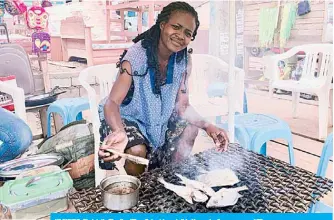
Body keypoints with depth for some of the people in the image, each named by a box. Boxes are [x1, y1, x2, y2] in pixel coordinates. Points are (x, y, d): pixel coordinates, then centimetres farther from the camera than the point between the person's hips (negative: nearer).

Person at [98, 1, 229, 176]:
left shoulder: (184, 60, -12)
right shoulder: (137, 55, -28)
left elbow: (182, 106, -7)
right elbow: (112, 102, -35)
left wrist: (208, 126, -24)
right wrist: (119, 132, -57)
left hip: (161, 118, 6)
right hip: (127, 117, -5)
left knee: (190, 130, -7)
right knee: (138, 151, -28)